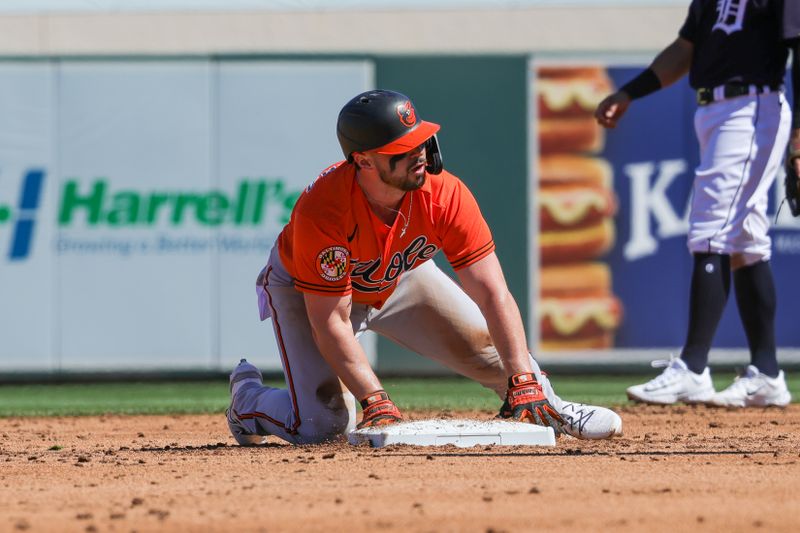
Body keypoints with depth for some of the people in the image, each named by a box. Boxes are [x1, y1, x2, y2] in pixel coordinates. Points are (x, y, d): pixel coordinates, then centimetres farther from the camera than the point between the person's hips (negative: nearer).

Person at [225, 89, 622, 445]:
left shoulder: (445, 194, -31)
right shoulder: (322, 212, -40)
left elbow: (493, 295, -32)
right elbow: (330, 323, -35)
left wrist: (524, 381, -41)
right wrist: (376, 401, -43)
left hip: (398, 278, 4)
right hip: (305, 288, -4)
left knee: (492, 345, -11)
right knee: (322, 424, -16)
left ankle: (545, 406, 17)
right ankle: (247, 395, 14)